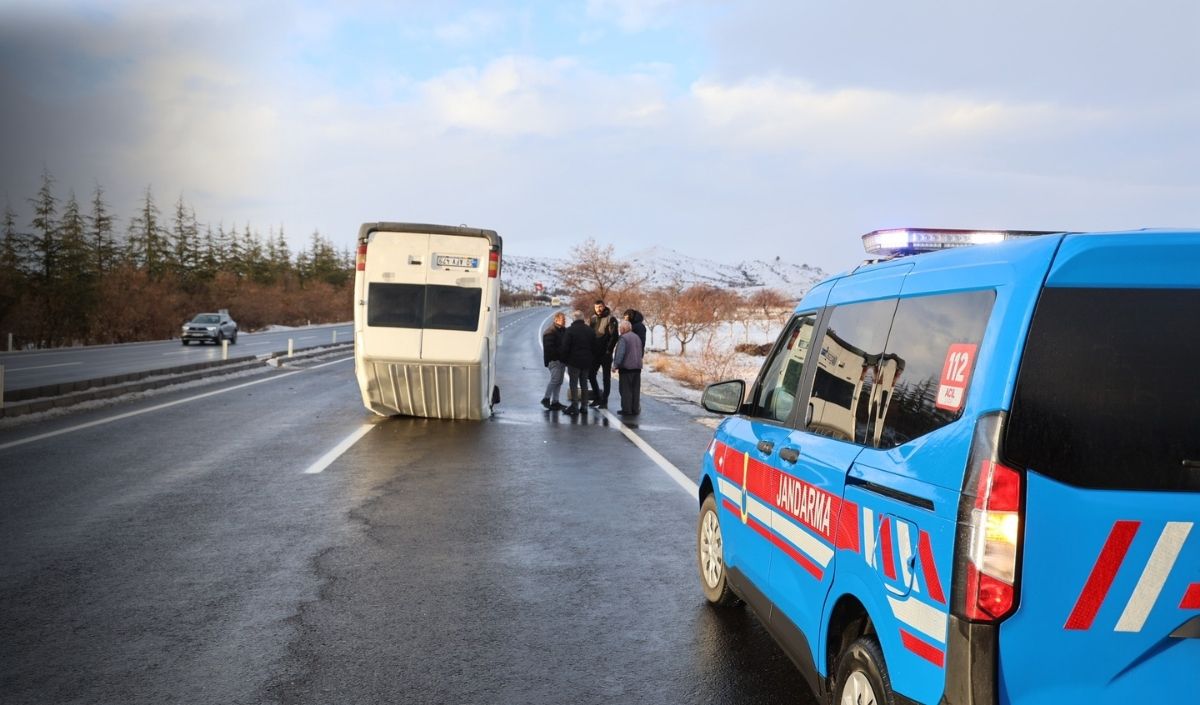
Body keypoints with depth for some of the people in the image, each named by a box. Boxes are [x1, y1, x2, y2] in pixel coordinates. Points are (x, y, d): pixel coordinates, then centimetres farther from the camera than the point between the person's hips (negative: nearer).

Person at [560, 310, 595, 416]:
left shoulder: (570, 330, -11)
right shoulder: (590, 330, 6)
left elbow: (565, 347, -12)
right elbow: (594, 347, 10)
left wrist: (564, 359, -1)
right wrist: (591, 359, 17)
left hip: (574, 361, -5)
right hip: (587, 362, 5)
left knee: (573, 384, -1)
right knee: (584, 383, 13)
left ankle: (574, 406, -5)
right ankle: (584, 406, 14)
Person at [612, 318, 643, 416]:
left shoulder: (623, 338, -12)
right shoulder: (637, 337, 15)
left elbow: (620, 353, -17)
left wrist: (615, 365, -12)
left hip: (626, 367, -7)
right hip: (637, 367, 7)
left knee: (625, 390, -2)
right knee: (635, 390, 9)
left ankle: (626, 409, -3)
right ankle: (635, 409, 10)